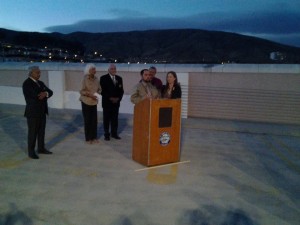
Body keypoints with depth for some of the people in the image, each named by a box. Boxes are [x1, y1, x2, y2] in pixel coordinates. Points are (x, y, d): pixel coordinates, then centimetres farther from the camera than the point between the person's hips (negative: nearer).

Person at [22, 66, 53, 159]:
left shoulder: (40, 83, 13)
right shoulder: (27, 84, -12)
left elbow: (50, 92, 2)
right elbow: (36, 95, -24)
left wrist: (45, 93, -19)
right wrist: (45, 94, -7)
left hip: (42, 112, 7)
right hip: (32, 112, -7)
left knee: (41, 131, 14)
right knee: (33, 132, 1)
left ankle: (41, 148, 27)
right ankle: (31, 152, 12)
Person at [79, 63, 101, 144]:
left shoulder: (96, 79, 2)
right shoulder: (85, 79, -12)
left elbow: (99, 89, 11)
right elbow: (81, 91, -13)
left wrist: (97, 94, -8)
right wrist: (90, 94, -23)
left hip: (94, 102, 4)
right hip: (86, 102, -4)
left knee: (94, 120, 5)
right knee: (87, 120, 2)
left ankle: (94, 137, 17)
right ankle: (88, 138, 13)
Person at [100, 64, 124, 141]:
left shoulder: (119, 78, 10)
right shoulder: (103, 78, -3)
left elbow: (121, 90, 10)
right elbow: (102, 90, -8)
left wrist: (118, 98, -6)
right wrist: (110, 98, -14)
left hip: (116, 102, 4)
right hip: (107, 102, -3)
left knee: (115, 119, 7)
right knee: (106, 119, 3)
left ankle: (114, 133, 18)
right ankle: (106, 134, 12)